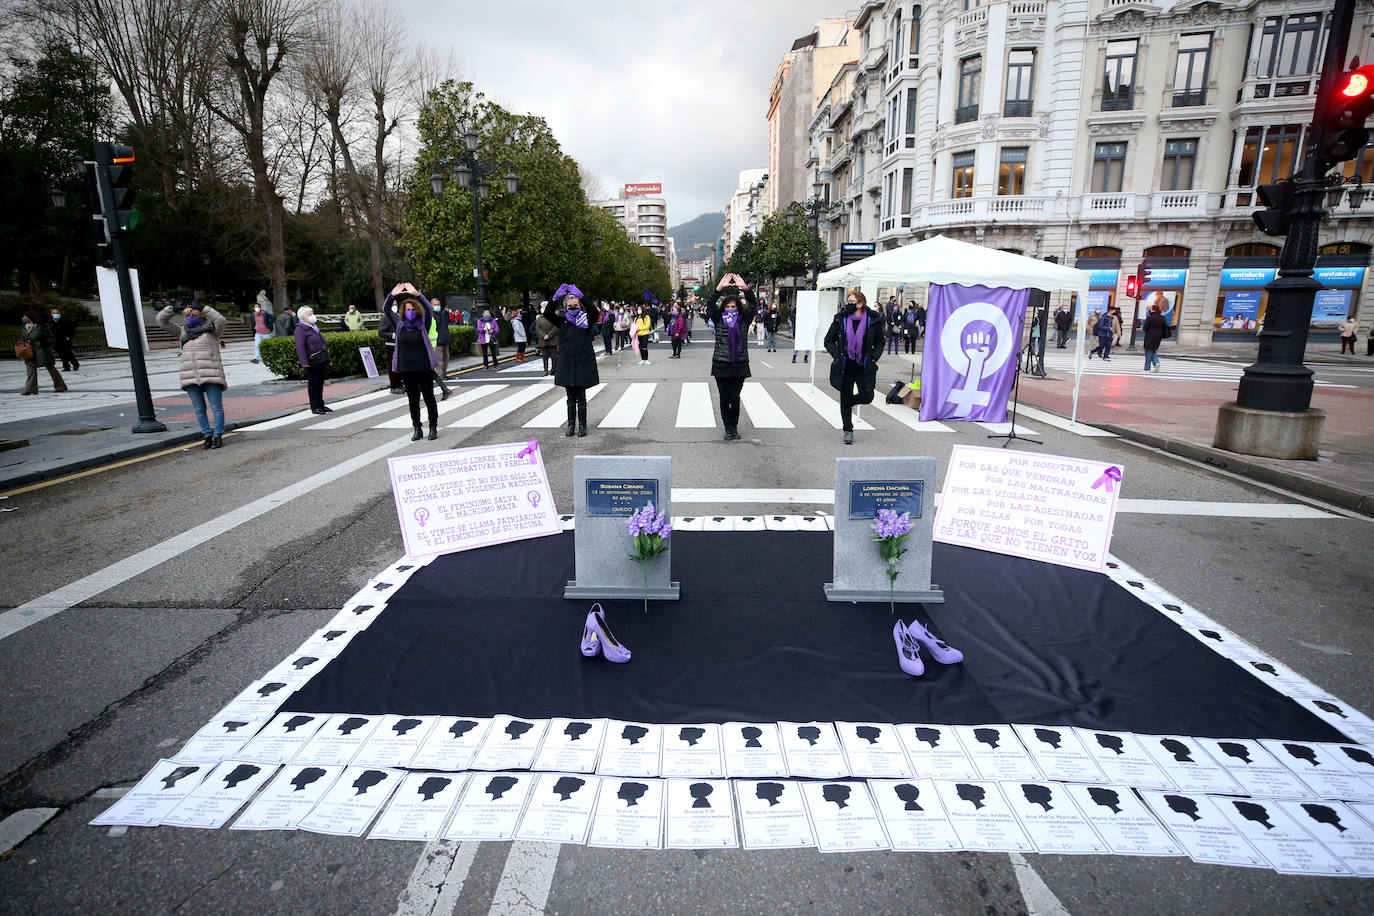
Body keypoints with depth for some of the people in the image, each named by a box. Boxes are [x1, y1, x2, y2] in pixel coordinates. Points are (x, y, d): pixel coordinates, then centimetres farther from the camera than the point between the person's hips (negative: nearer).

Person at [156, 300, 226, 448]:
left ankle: (218, 436, 4)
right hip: (190, 377, 5)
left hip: (211, 375, -5)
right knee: (199, 409, 6)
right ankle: (207, 436, 13)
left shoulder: (211, 330, 6)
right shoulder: (183, 331, 19)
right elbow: (161, 320, 21)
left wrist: (203, 308, -7)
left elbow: (221, 321, -13)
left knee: (216, 407, -3)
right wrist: (173, 309, 8)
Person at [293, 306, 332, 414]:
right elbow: (300, 346, -19)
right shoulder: (300, 329, -9)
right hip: (313, 361, -9)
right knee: (313, 384, -1)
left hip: (322, 360, 9)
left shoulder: (314, 327, 19)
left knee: (320, 383, 15)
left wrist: (328, 359, 25)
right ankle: (315, 407, 5)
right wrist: (304, 361, -28)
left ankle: (320, 405, 23)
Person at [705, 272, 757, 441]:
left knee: (735, 398, 1)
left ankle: (735, 427, 18)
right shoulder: (718, 320, 4)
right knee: (724, 399, 5)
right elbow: (710, 304, -9)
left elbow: (753, 305, -6)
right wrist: (720, 287, -22)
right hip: (721, 364, 0)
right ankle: (728, 428, 17)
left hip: (740, 364, 0)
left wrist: (745, 288, -19)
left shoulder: (744, 320, 6)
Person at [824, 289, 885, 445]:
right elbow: (829, 340, 5)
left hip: (864, 366, 0)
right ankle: (848, 430, 18)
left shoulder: (873, 320, -3)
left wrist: (873, 358, -5)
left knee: (867, 397, -8)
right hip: (845, 366, 0)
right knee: (845, 399, 3)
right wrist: (837, 356, -8)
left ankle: (847, 403, 26)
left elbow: (880, 342, 8)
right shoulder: (840, 319, -2)